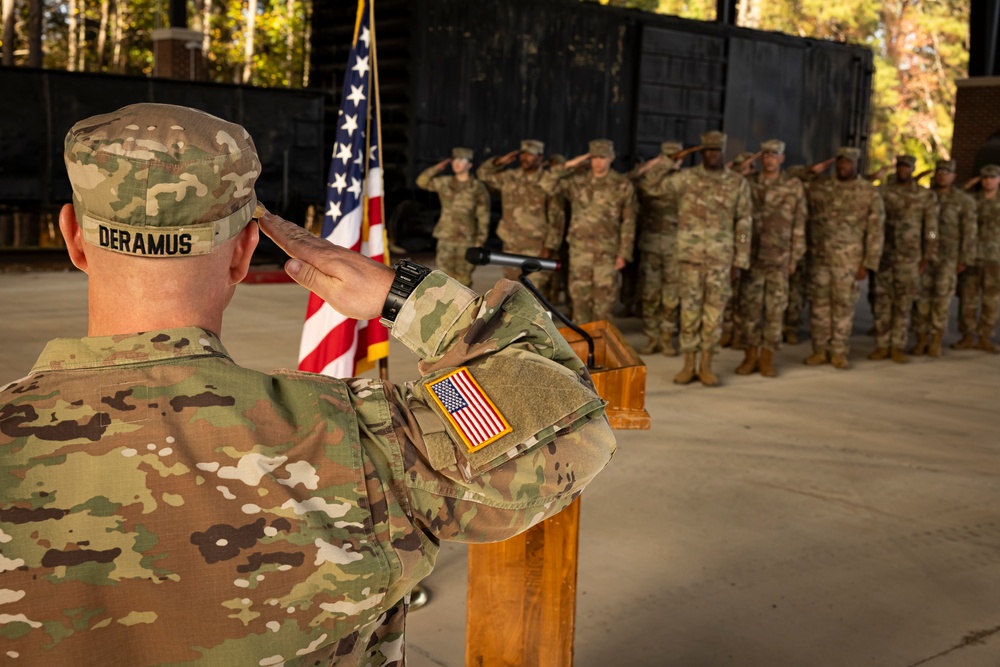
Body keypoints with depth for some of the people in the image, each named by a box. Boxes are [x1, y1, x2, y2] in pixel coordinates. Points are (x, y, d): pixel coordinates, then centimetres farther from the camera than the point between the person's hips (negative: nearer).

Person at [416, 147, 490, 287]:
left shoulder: (478, 188, -1)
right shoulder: (444, 183, 9)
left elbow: (483, 217, -1)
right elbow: (422, 181, 14)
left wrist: (479, 241, -6)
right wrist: (437, 168, 4)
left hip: (466, 240, -3)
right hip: (445, 239, 3)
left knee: (463, 277, -2)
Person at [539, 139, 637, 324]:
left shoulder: (622, 186, 0)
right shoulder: (577, 180, 3)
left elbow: (628, 222, 1)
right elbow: (547, 184, -6)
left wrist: (624, 253, -3)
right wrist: (568, 165, -12)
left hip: (607, 251, -2)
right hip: (580, 249, 2)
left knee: (604, 296, 1)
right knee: (580, 294, 6)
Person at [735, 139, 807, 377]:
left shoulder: (794, 186, 3)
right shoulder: (748, 184, 6)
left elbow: (799, 224, 4)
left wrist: (795, 258, 0)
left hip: (779, 258, -1)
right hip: (751, 255, 1)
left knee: (775, 307, 1)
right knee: (749, 305, 3)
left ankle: (767, 358, 9)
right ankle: (750, 356, 13)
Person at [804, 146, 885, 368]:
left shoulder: (869, 193, 0)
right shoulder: (820, 187, 7)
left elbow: (876, 231, -2)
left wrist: (868, 264, -6)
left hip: (848, 260, -2)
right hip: (819, 258, 2)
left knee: (844, 306, 3)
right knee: (819, 304, 5)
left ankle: (839, 352, 12)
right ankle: (820, 350, 15)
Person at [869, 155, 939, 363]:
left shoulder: (927, 196, 2)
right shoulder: (882, 192, 4)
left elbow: (931, 229, 2)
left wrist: (927, 258, -3)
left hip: (910, 258, -1)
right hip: (884, 255, 1)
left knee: (904, 303, 3)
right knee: (882, 301, 3)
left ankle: (898, 347, 10)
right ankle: (881, 345, 9)